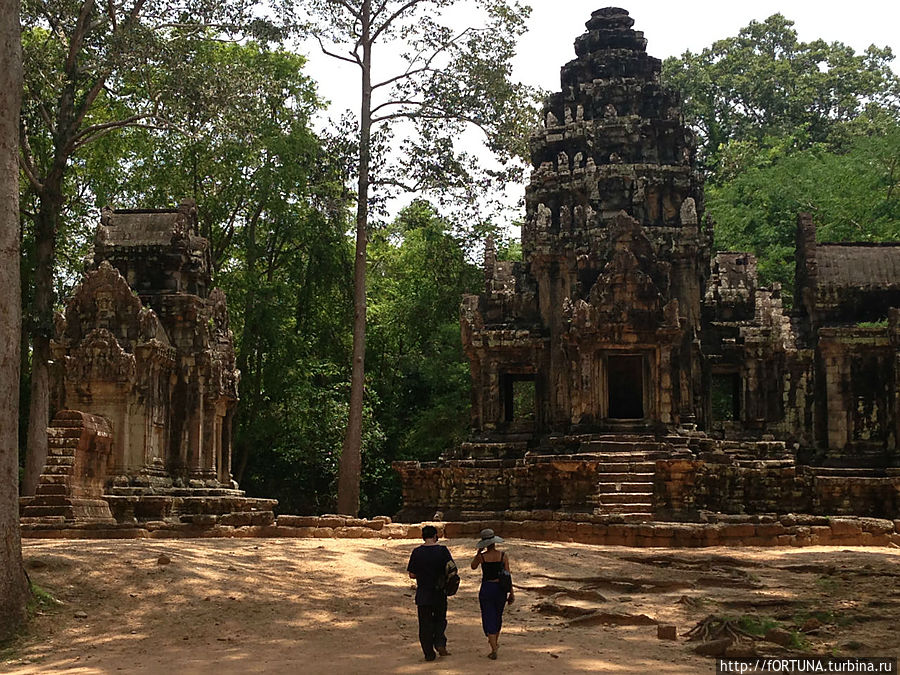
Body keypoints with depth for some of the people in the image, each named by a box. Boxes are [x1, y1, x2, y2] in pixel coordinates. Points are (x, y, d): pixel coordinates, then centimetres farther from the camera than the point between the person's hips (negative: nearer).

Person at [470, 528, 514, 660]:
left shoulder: (481, 556, -12)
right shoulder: (503, 555, -8)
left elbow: (473, 566, 10)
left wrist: (479, 551, 7)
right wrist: (511, 593, 3)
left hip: (486, 589, -3)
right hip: (500, 588, 3)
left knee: (489, 619, 4)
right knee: (498, 616, 24)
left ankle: (494, 650, -3)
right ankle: (495, 641, 43)